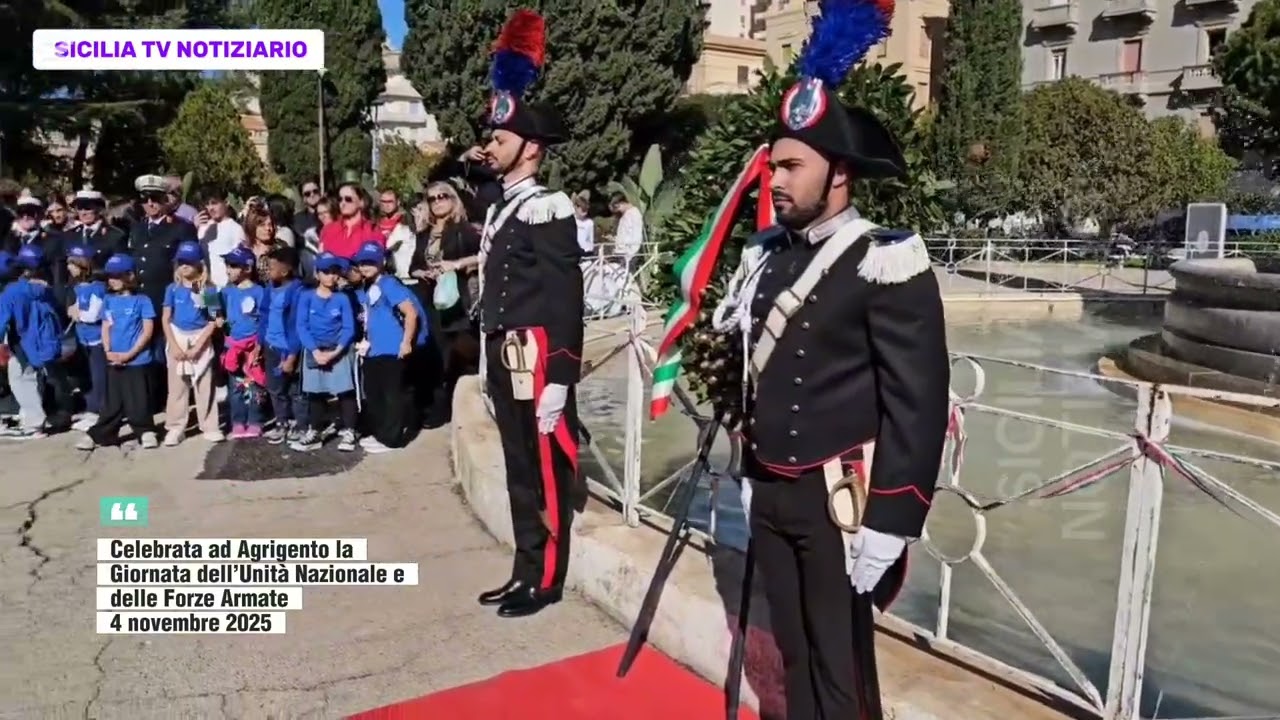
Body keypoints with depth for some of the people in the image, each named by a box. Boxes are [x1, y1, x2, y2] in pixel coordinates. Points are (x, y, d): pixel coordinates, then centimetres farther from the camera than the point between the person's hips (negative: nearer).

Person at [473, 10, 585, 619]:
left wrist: (557, 384, -22)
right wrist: (491, 367, 18)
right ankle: (525, 570, 28)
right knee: (518, 470, 16)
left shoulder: (548, 209, -13)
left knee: (546, 471, 3)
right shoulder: (501, 209, 14)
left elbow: (564, 302, -18)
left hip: (536, 364, -9)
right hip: (505, 362, 9)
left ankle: (546, 580, 16)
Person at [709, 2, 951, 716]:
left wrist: (890, 524, -17)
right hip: (768, 494, 6)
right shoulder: (766, 254, 7)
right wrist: (749, 474, 16)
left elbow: (918, 402, -16)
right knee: (794, 655, 19)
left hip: (838, 502, -6)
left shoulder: (888, 263, -13)